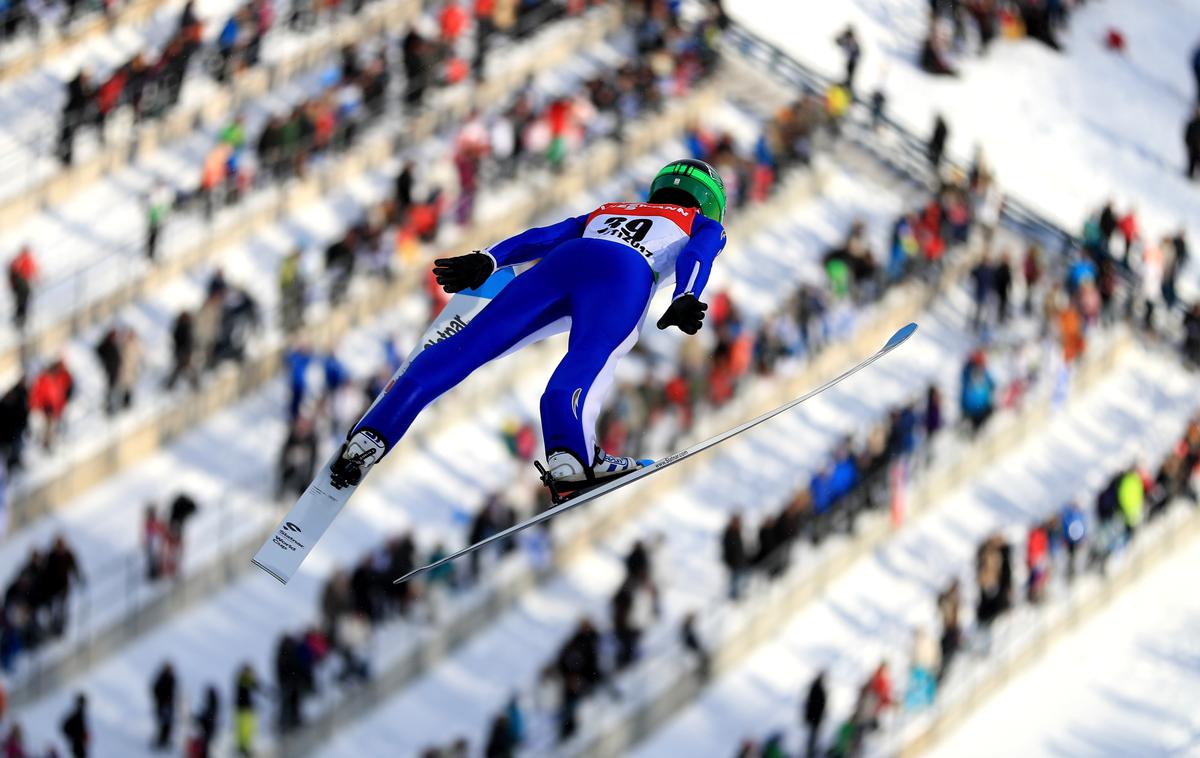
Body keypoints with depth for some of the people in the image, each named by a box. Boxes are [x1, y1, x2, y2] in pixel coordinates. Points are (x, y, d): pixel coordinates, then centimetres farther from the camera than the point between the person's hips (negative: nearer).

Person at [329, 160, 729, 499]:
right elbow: (697, 256, 9)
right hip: (624, 274, -3)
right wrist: (685, 301, -8)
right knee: (587, 361, -30)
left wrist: (485, 261, 15)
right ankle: (568, 456, -57)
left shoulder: (604, 213, 43)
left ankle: (370, 436, -18)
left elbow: (542, 237, 27)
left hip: (562, 260, 3)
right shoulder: (705, 226, 33)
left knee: (469, 345, -4)